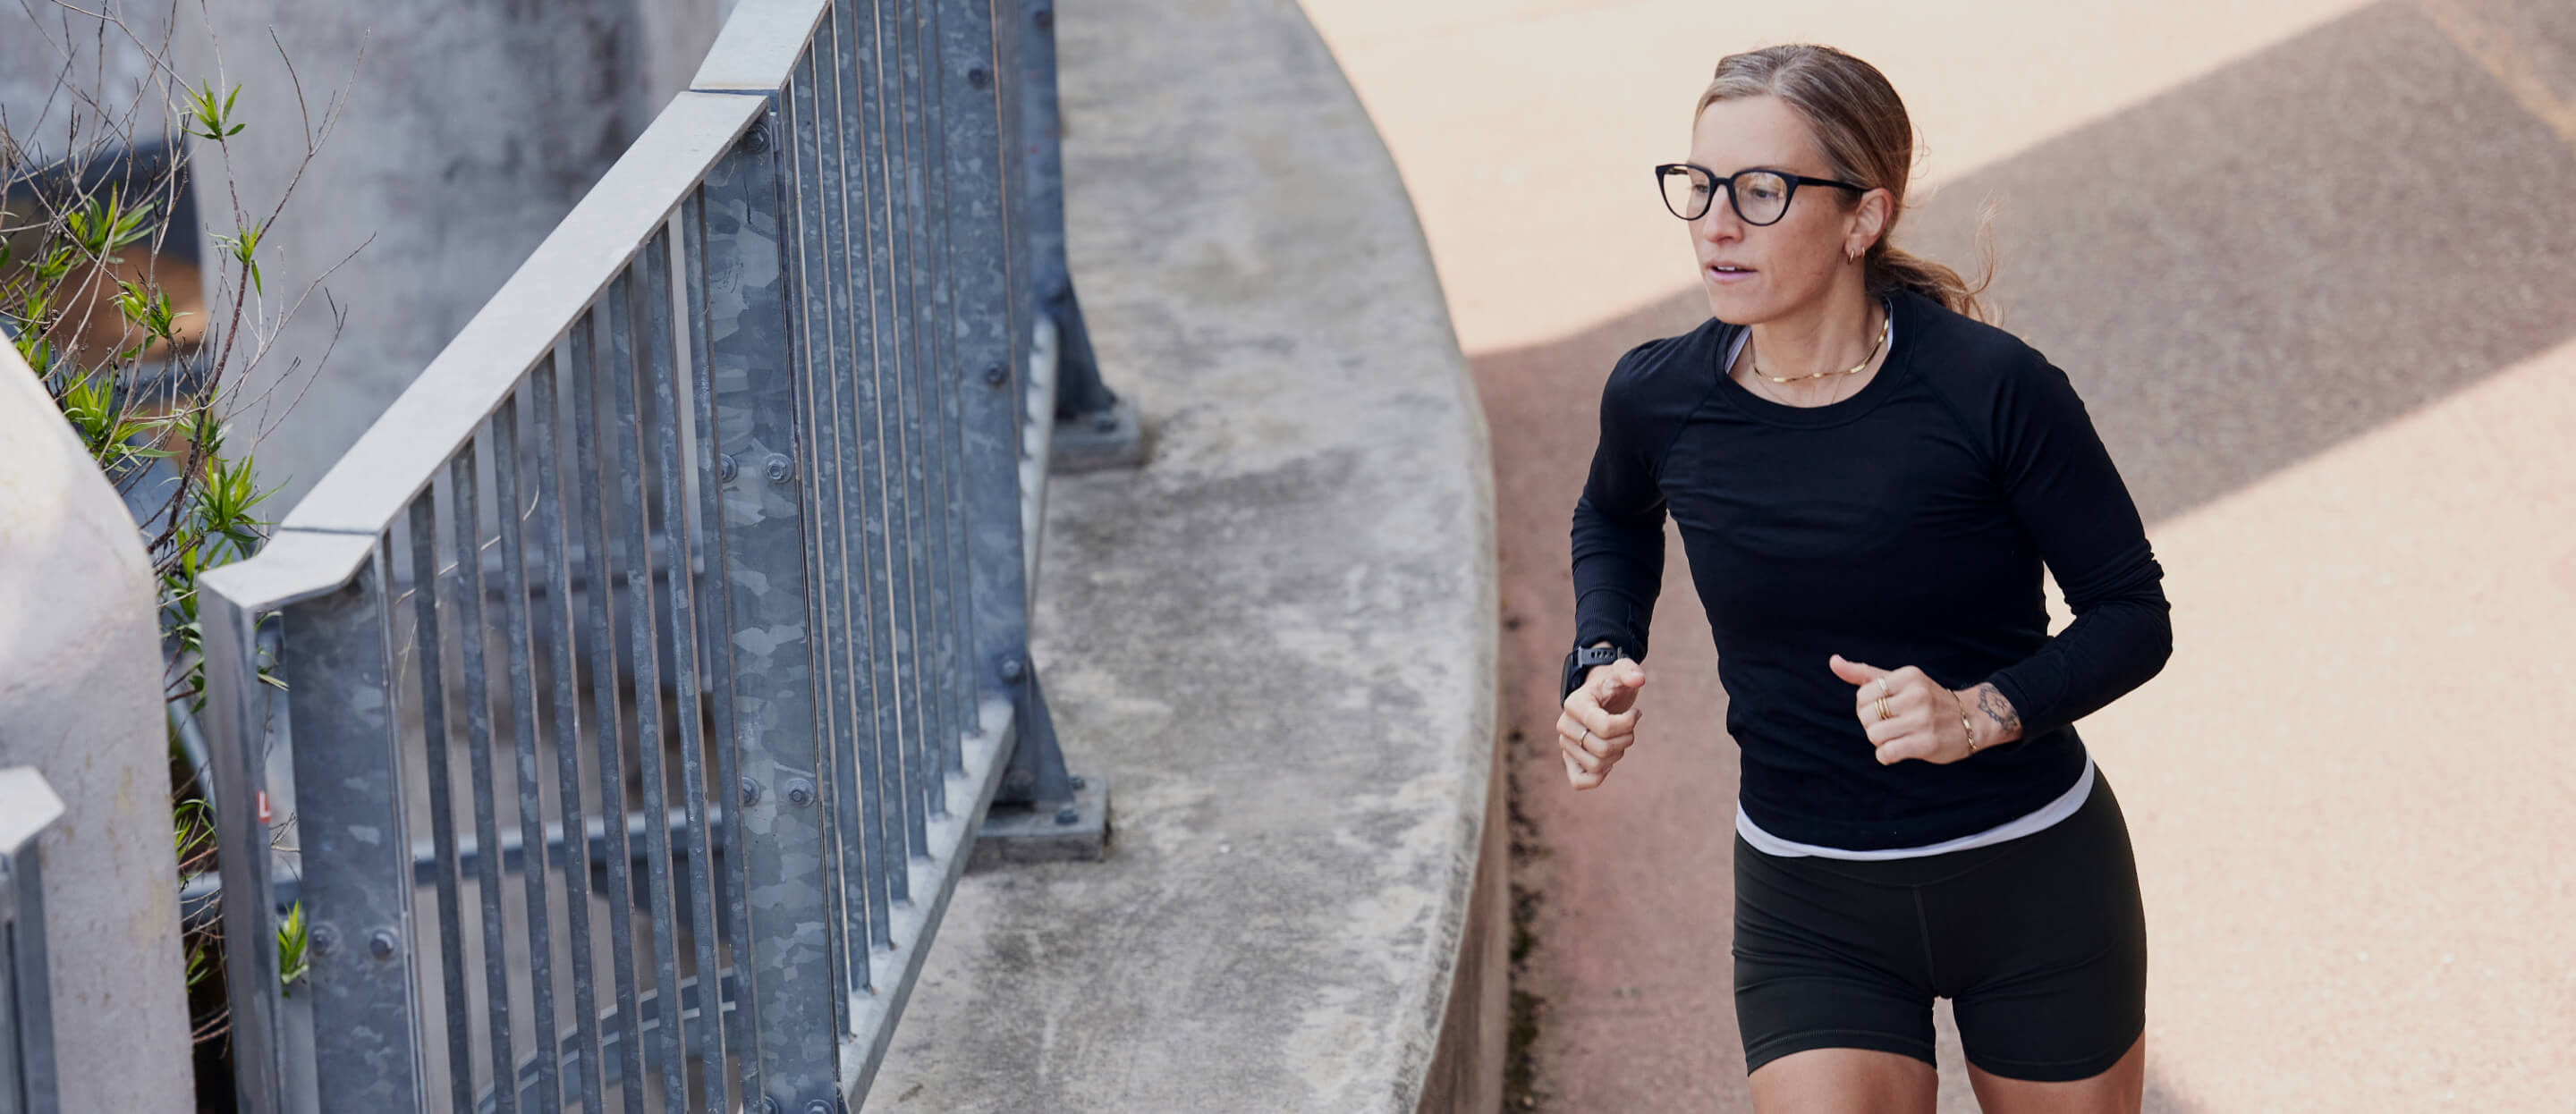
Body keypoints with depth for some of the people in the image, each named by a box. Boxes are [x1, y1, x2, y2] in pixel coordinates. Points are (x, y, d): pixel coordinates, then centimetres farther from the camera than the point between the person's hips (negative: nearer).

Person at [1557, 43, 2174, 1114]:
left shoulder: (1991, 392, -19)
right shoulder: (1659, 398, -8)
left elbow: (2133, 615, -8)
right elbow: (1615, 521, 17)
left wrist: (1984, 712, -25)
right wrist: (1603, 662, -1)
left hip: (2035, 881, -1)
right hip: (1811, 913, 2)